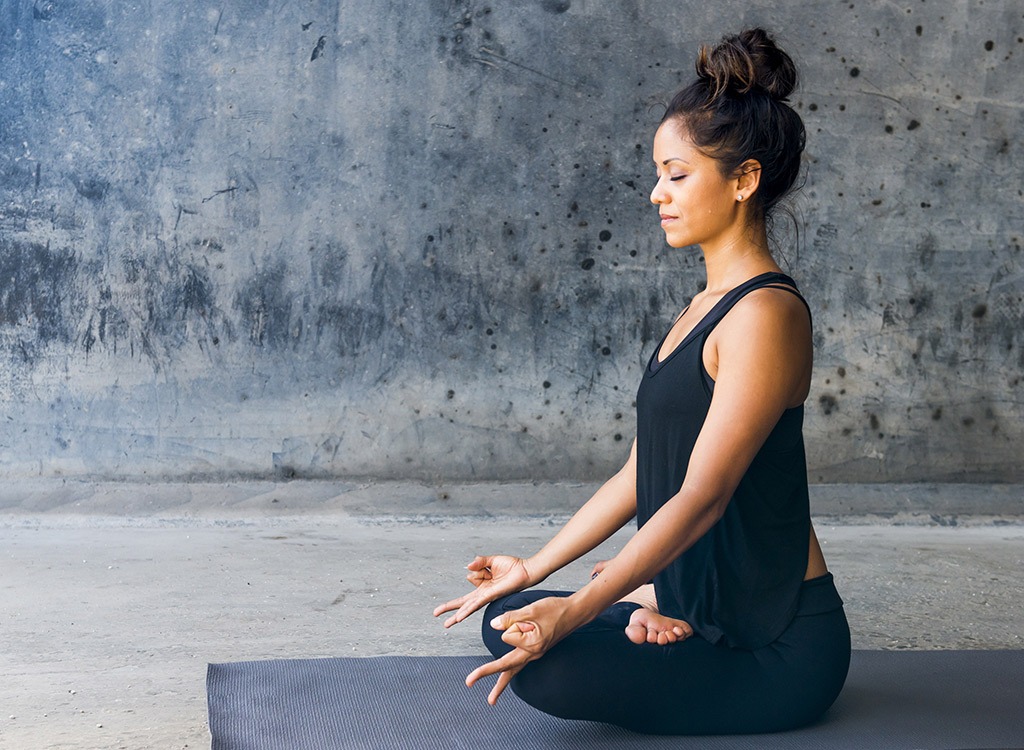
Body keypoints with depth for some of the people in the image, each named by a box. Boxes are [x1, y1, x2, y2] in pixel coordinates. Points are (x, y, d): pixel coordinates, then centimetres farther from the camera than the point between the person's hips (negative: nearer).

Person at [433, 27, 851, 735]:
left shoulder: (765, 313, -19)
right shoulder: (707, 306, 12)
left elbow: (701, 497, -24)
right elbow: (641, 471, 14)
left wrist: (573, 612, -28)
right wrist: (535, 568, 14)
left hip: (779, 649, -8)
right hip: (701, 607, 9)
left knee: (544, 664, -25)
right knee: (507, 620, 4)